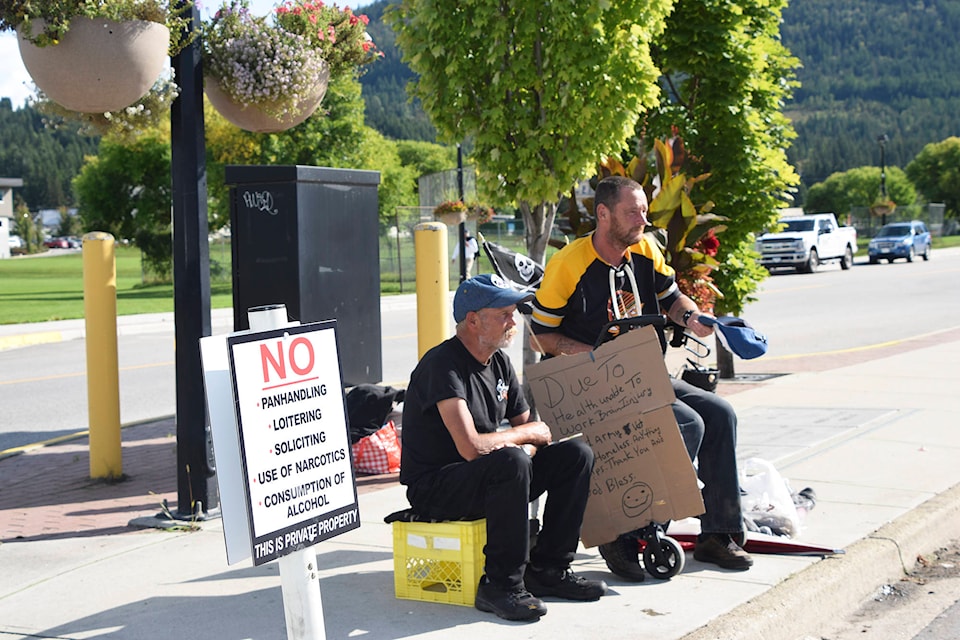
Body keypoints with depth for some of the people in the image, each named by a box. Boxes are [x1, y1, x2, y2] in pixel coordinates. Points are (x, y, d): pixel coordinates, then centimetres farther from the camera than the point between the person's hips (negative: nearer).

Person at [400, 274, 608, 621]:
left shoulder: (499, 361, 8)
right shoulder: (443, 365, -21)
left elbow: (527, 423, 15)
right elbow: (471, 447, -30)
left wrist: (526, 447, -10)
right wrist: (525, 435, -13)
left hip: (490, 475, 9)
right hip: (435, 487, -9)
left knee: (576, 454, -2)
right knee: (512, 460, -36)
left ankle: (548, 569, 3)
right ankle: (500, 586, -25)